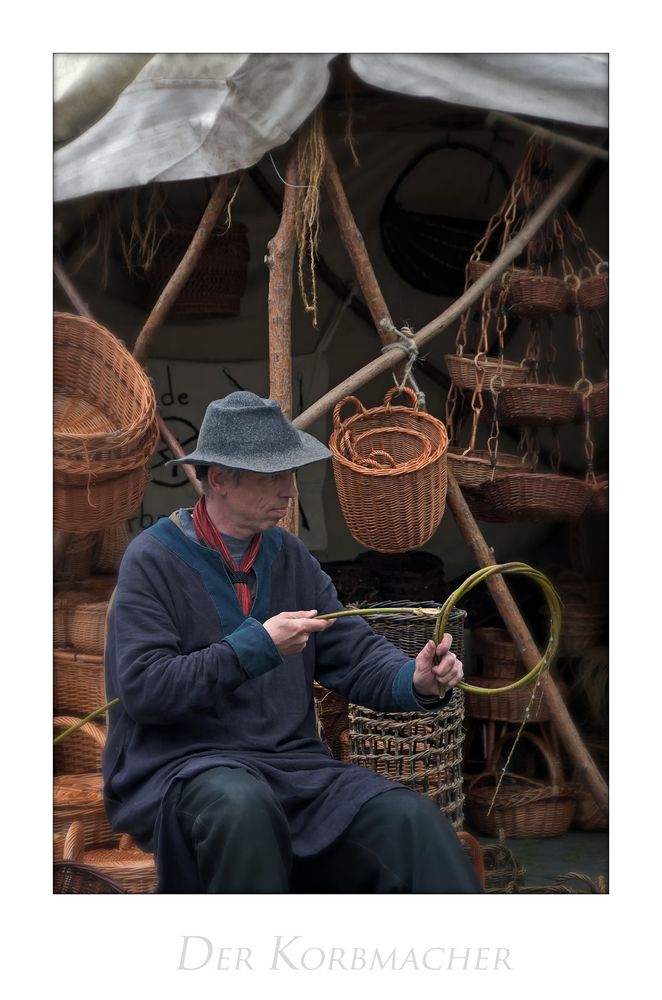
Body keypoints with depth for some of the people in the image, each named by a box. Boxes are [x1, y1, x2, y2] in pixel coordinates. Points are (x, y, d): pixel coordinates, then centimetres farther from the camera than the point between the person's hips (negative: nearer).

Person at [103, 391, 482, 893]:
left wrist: (415, 680, -13)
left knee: (413, 818, -21)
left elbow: (355, 650, 8)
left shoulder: (291, 557, 13)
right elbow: (143, 688, -14)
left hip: (291, 763, 5)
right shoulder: (153, 560, -5)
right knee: (243, 805, -39)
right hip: (181, 769, -5)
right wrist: (257, 647, -17)